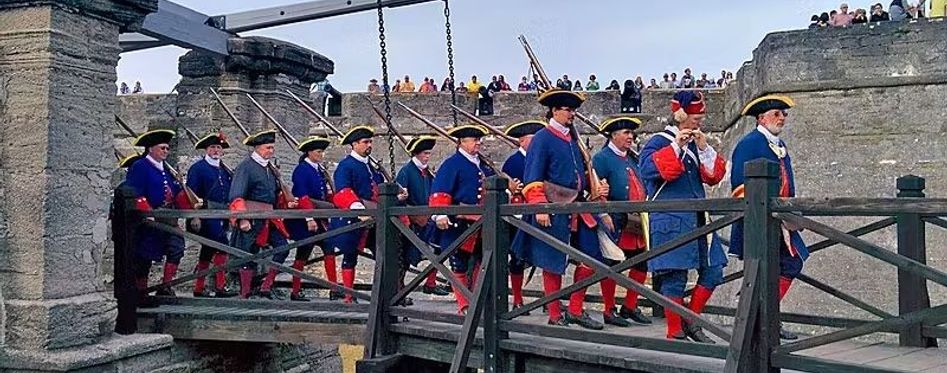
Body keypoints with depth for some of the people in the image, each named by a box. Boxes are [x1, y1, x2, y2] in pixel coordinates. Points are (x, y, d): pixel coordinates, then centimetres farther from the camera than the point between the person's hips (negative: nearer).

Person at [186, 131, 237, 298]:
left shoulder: (224, 170, 18)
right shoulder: (197, 168, -3)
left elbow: (230, 194, 21)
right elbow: (191, 193, -9)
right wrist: (194, 216, -16)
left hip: (221, 216, 8)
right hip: (207, 215, -7)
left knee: (208, 251, 11)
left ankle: (198, 289, 19)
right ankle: (220, 287, -17)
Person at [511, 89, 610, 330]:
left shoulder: (573, 139, 16)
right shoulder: (542, 138, -6)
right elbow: (533, 178, -11)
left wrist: (595, 190, 12)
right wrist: (539, 207, -19)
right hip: (554, 211, -8)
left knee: (589, 259, 6)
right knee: (553, 264, 2)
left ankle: (576, 311, 18)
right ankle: (555, 316, 13)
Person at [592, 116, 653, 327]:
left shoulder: (633, 158, 16)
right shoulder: (602, 158, -7)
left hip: (637, 223, 8)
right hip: (616, 224, -8)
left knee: (641, 264, 10)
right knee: (611, 266, 1)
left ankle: (630, 306, 24)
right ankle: (609, 311, 12)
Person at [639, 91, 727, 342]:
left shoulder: (697, 144, 17)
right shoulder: (660, 142, -3)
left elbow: (714, 176, 10)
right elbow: (648, 169, -20)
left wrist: (705, 149, -4)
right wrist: (676, 147, -21)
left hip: (697, 218, 8)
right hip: (670, 220, -7)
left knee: (713, 272, 7)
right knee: (675, 276, -5)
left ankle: (690, 322, 21)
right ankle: (675, 333, 6)